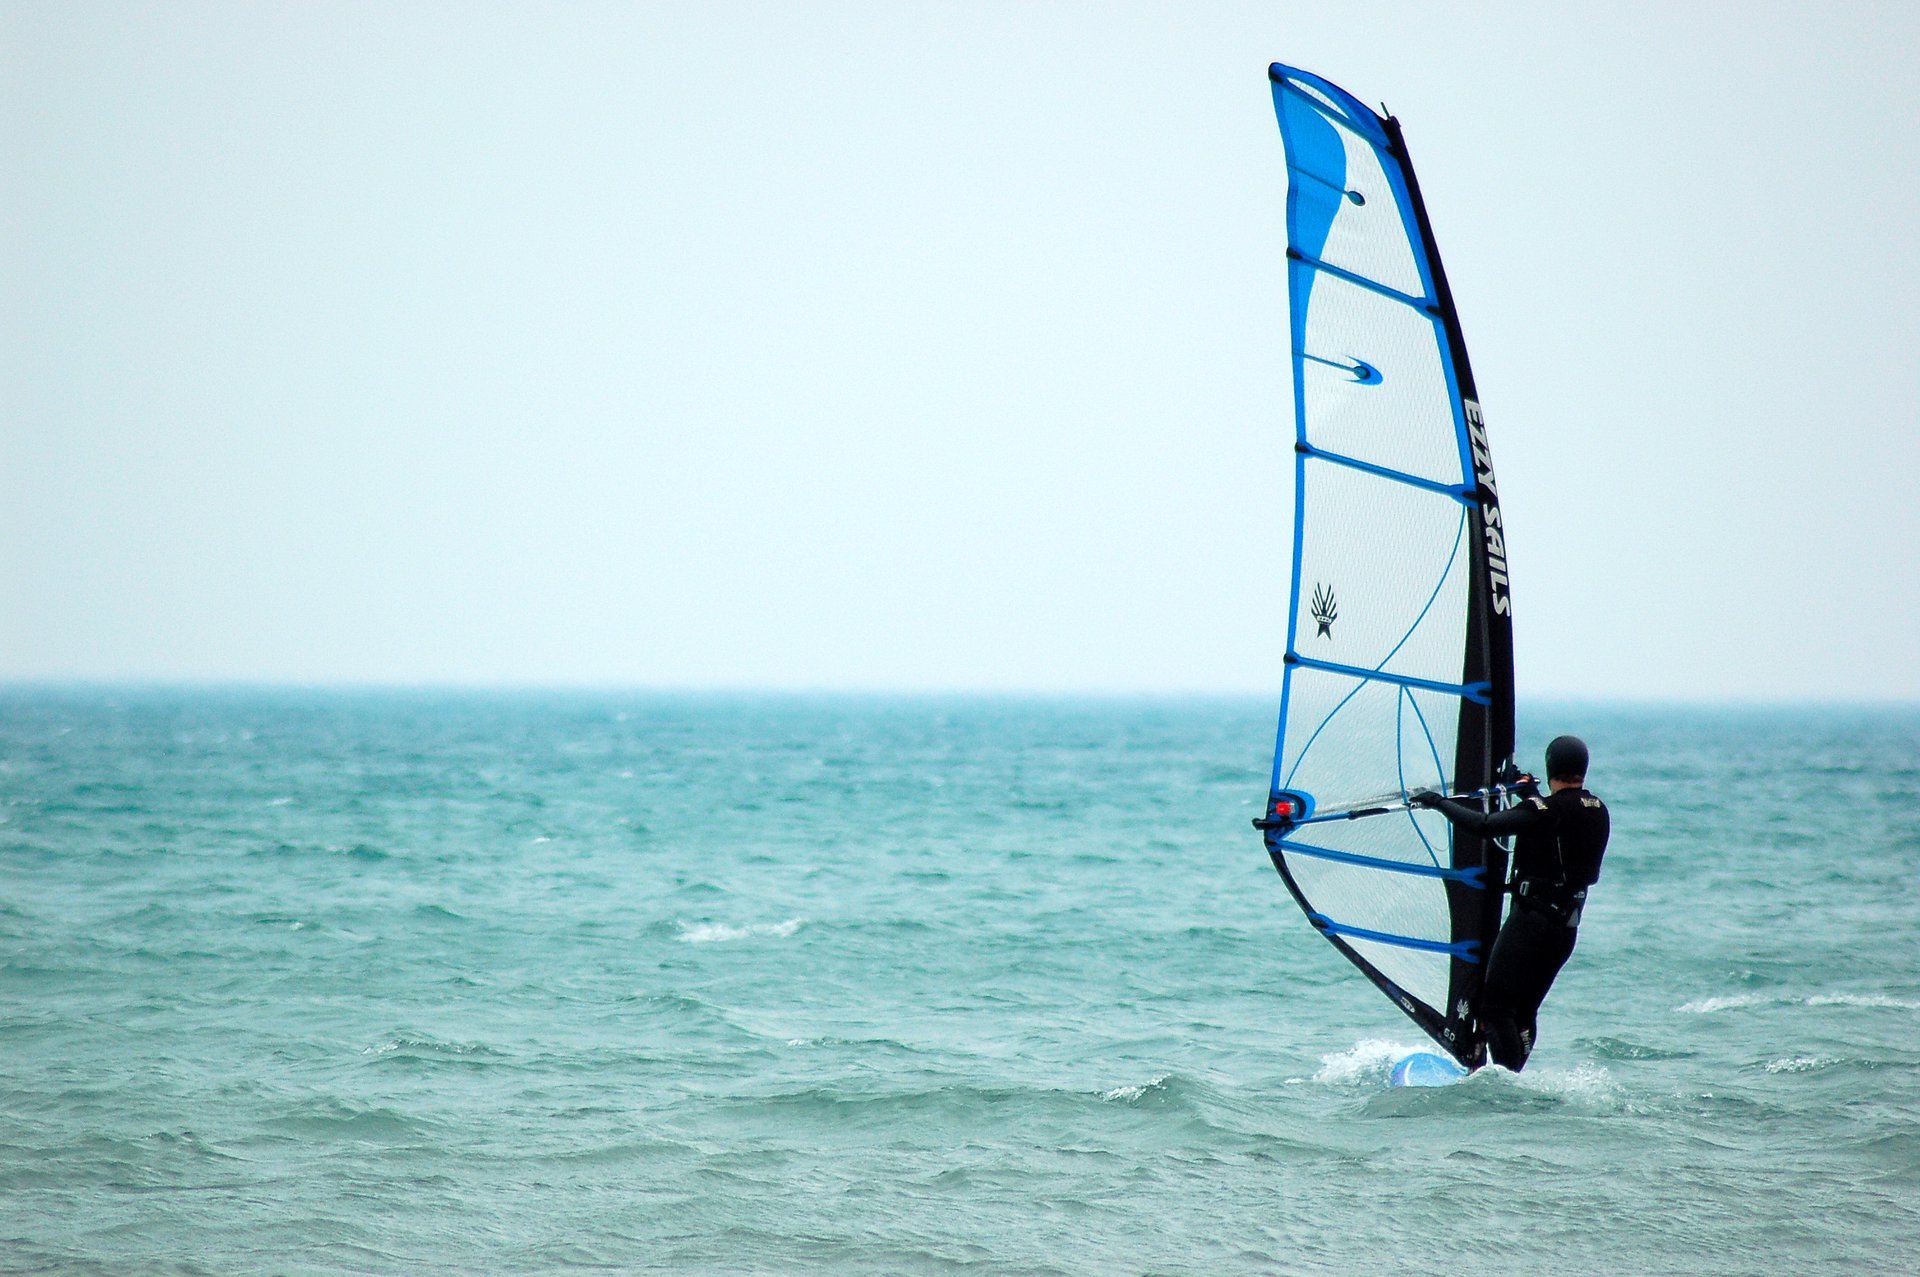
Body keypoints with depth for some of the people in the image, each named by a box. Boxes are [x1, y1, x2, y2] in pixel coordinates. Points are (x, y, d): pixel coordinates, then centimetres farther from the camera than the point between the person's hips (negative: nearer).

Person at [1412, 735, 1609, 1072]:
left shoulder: (1544, 811, -16)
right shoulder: (1598, 812, 7)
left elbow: (1482, 825, -21)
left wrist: (1437, 802, -9)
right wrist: (1533, 795, 38)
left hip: (1531, 919, -8)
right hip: (1567, 926, 8)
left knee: (1496, 1006, -3)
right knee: (1524, 1010, 17)